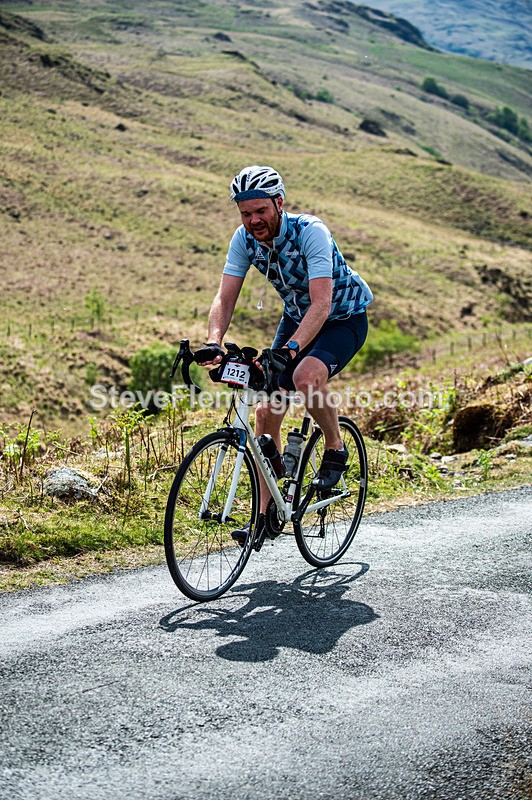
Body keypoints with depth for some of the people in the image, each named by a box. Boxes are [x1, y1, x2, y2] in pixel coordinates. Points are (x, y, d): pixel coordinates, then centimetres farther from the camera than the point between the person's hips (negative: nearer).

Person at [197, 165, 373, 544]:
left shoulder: (310, 232, -30)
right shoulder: (245, 238, -14)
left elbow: (322, 302, -39)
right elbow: (225, 297, -16)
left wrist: (290, 348, -52)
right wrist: (214, 342, -34)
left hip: (343, 318, -6)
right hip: (297, 317, 6)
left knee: (306, 376, -36)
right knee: (267, 412, -6)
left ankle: (336, 448, -6)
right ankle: (266, 514, 4)